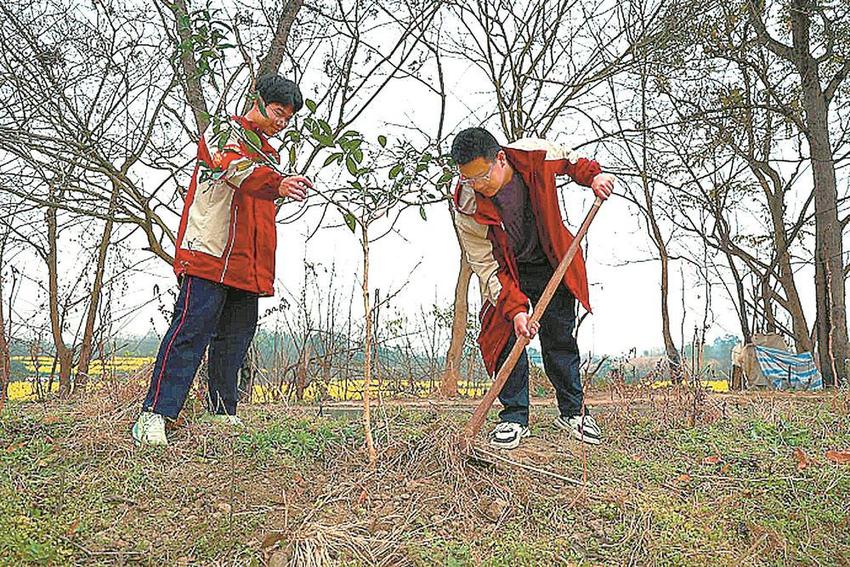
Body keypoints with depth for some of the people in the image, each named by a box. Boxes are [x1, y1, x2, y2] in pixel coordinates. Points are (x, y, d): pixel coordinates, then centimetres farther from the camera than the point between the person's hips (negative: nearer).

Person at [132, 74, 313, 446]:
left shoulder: (270, 154, 26)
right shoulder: (223, 133, 1)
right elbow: (237, 168, -24)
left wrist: (264, 269, 23)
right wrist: (278, 184, -44)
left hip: (247, 267, 8)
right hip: (208, 254, -8)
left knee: (235, 337, 9)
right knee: (192, 329, -13)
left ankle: (222, 412, 19)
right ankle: (154, 414, -9)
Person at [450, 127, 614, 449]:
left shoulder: (534, 154, -24)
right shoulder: (467, 209, -28)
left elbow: (569, 159, 4)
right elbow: (486, 267, -24)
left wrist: (593, 175, -12)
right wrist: (515, 308, -34)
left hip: (551, 264, 2)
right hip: (507, 272, -1)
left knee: (560, 337, 3)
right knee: (505, 336, -13)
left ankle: (572, 411, 19)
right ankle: (514, 417, 0)